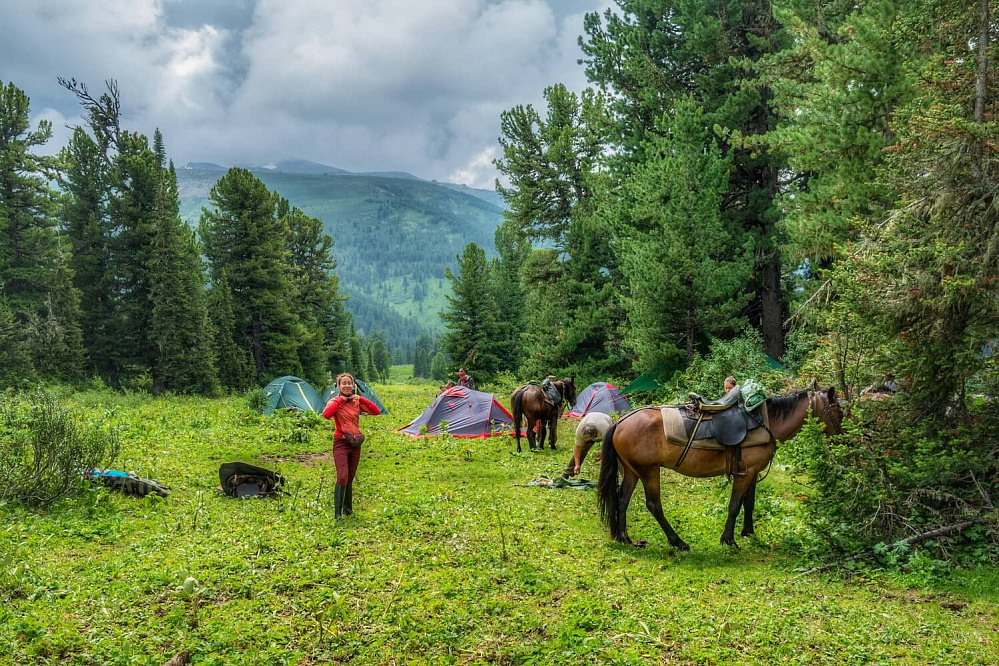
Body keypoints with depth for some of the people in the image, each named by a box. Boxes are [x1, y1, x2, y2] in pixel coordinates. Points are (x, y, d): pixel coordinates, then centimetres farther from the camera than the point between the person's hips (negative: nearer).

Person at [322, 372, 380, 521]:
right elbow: (327, 414, -28)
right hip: (341, 443, -5)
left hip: (355, 443, 5)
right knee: (342, 478, -17)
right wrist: (339, 400, -20)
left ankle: (348, 509, 28)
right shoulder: (335, 401, -7)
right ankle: (337, 513, -12)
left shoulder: (357, 401, 8)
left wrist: (361, 399, -7)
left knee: (350, 479, 14)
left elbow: (376, 411, 0)